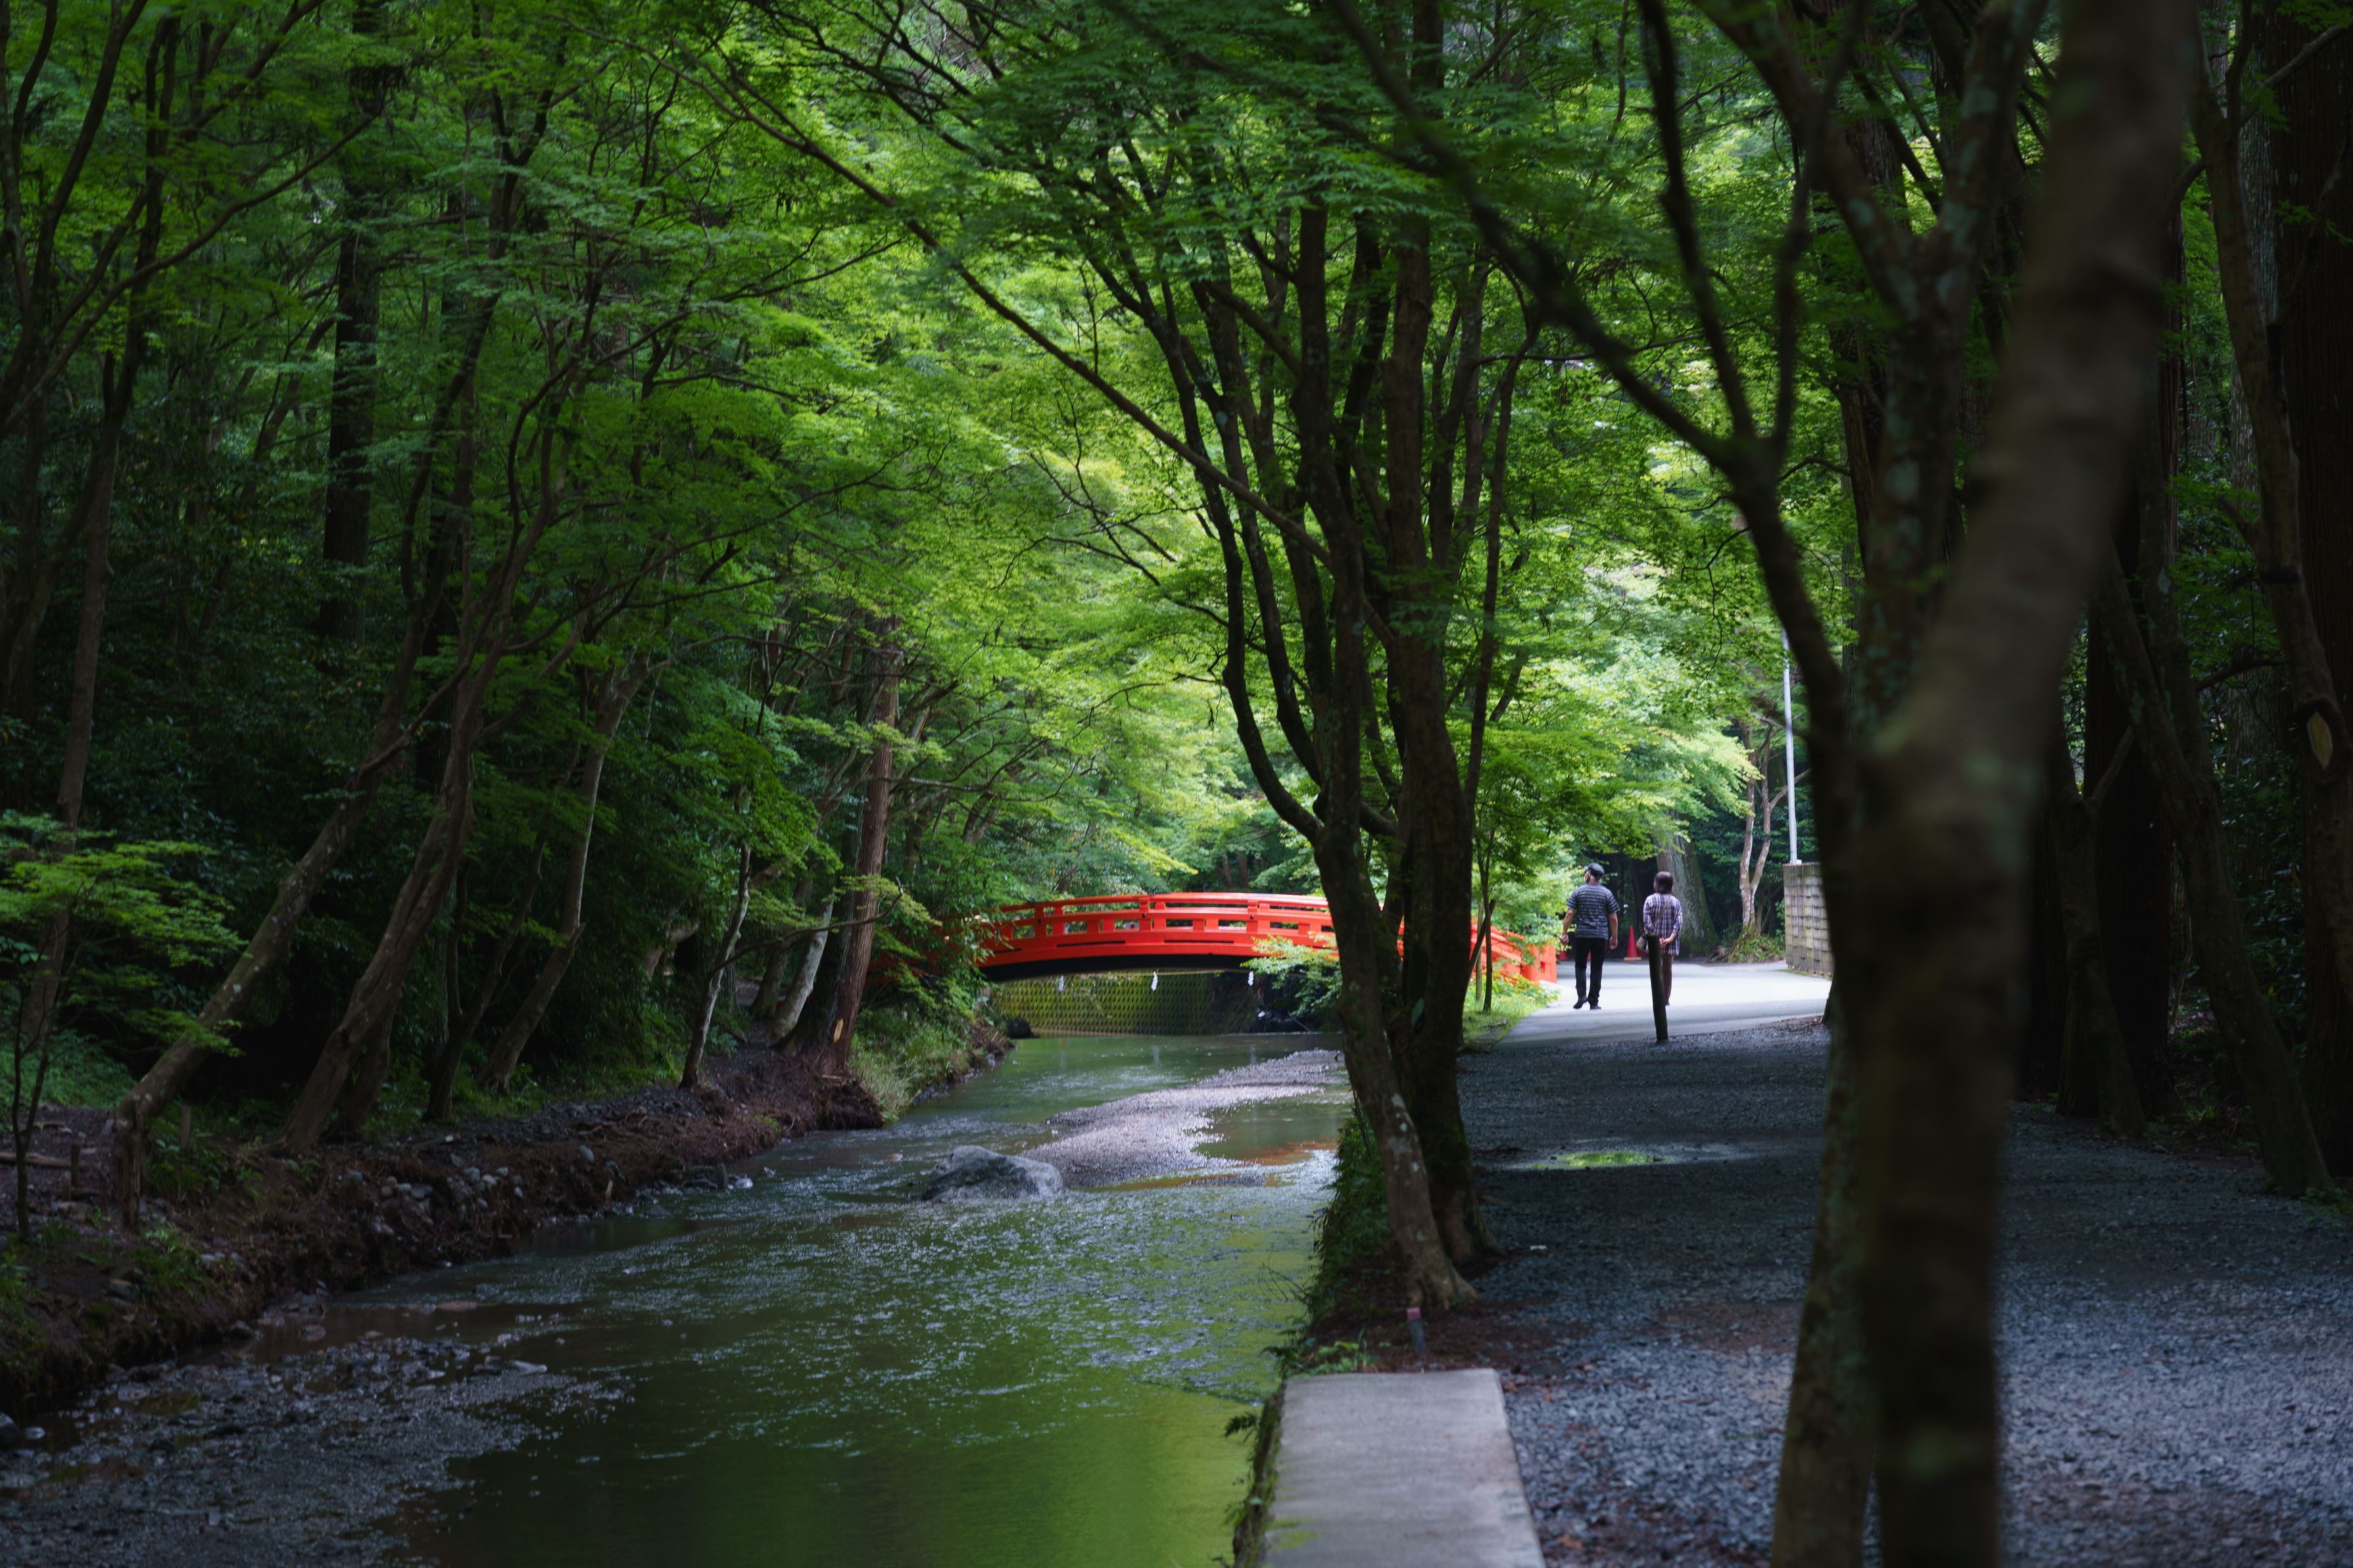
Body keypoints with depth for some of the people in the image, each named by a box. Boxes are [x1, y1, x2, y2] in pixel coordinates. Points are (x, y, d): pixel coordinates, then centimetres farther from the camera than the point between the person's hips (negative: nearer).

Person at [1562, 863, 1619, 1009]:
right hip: (1601, 937, 1)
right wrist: (1614, 937, 12)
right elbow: (1613, 918, 3)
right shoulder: (1607, 894, 3)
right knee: (1597, 968, 6)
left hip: (1582, 935, -1)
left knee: (1580, 966, 12)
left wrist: (1564, 933, -1)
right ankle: (1594, 1002, 5)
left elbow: (1570, 914, -5)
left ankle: (1582, 996, -6)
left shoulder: (1578, 892, 1)